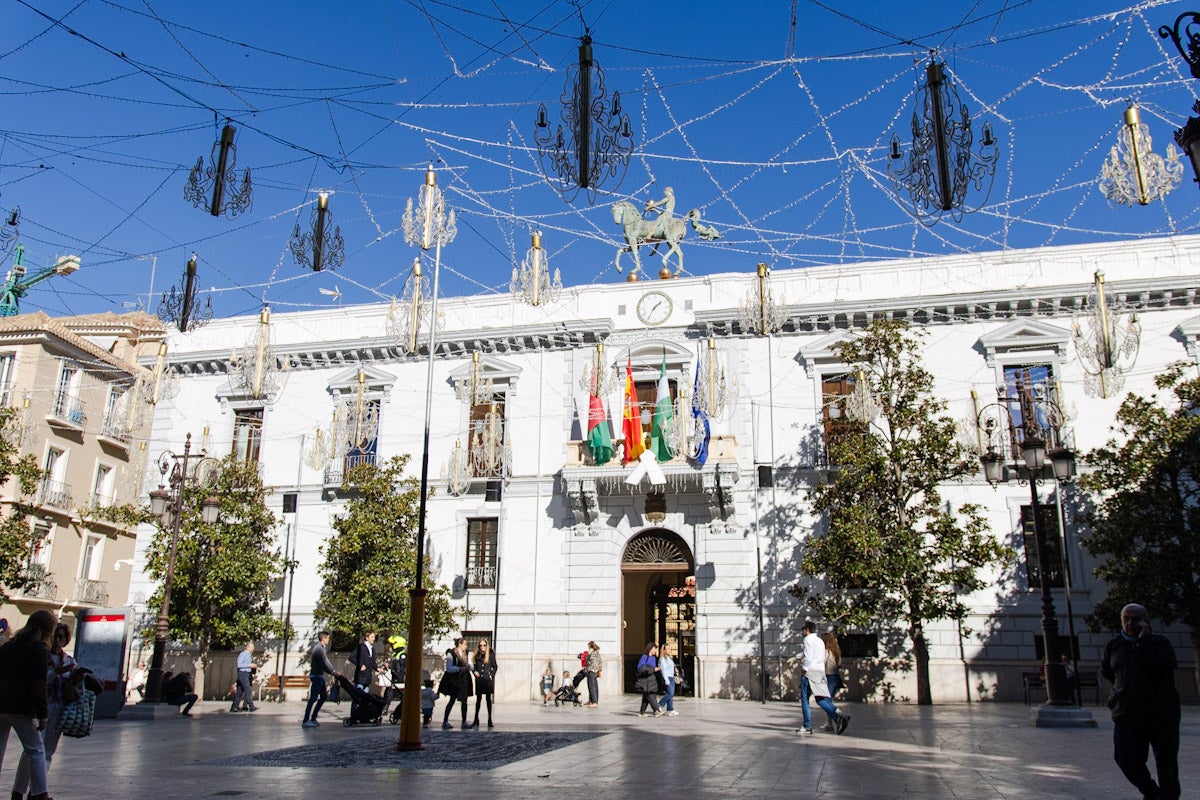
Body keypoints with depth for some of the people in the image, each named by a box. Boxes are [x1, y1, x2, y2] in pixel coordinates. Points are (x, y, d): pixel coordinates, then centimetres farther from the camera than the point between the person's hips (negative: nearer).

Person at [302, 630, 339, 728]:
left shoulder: (320, 647, 12)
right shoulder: (319, 649, -20)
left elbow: (325, 661, 17)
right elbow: (324, 665, -21)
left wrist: (334, 671, 11)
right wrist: (334, 673, -10)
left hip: (320, 676, 11)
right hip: (316, 676, -11)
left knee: (323, 697, 14)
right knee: (313, 698, -7)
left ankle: (313, 719, 18)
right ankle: (306, 721, -4)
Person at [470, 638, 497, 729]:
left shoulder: (491, 654, -2)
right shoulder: (477, 655, 5)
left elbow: (494, 667, 3)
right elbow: (473, 665, 11)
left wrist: (491, 675, -6)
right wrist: (474, 671, -7)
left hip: (488, 680, -3)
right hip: (479, 680, 3)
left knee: (488, 699, 1)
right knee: (478, 699, 8)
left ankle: (490, 720, 6)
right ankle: (476, 720, 14)